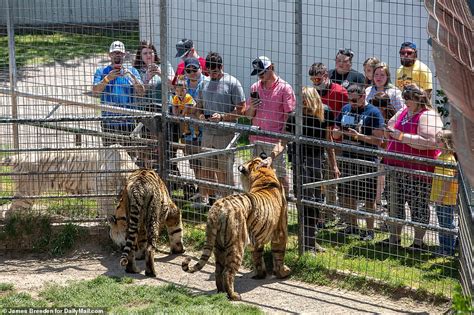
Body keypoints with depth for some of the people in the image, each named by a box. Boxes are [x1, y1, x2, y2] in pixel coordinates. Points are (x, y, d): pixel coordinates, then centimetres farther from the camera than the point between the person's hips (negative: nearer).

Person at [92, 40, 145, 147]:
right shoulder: (101, 71, 11)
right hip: (108, 122, 0)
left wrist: (131, 76, -14)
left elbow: (141, 92, 0)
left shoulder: (132, 71, 12)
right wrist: (108, 78, -15)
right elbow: (95, 91, -2)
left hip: (128, 122, 0)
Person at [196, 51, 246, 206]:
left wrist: (222, 116, -19)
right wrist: (201, 115, 0)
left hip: (225, 135, -6)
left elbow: (241, 109, -9)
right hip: (207, 133, 6)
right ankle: (211, 199, 23)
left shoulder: (232, 83, -7)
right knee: (207, 170, 11)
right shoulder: (204, 83, 12)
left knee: (224, 171, -4)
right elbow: (199, 105, 22)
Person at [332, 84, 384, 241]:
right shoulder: (346, 109, 9)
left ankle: (370, 230, 11)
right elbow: (335, 133, 15)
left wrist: (358, 135, -22)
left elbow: (379, 140, -14)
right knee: (347, 196, 13)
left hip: (367, 161, -6)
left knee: (368, 198, 2)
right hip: (347, 159, 6)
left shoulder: (373, 112, -10)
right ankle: (352, 226, 28)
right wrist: (340, 131, -8)